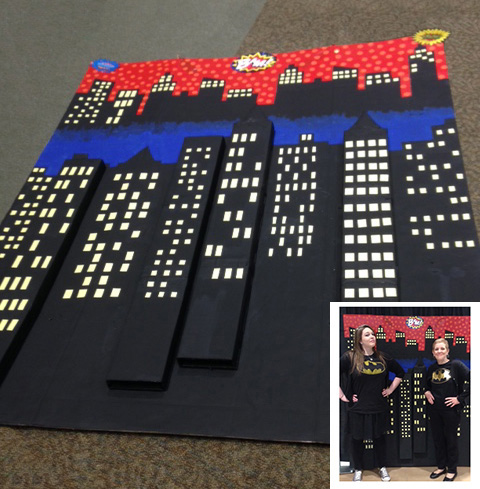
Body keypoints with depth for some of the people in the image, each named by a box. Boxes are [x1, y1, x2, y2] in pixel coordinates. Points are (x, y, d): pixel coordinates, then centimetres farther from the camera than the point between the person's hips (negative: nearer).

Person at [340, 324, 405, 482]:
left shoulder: (383, 358, 2)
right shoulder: (349, 357, -12)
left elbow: (400, 372, 16)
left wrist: (391, 389, 8)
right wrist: (342, 395, -12)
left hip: (379, 408, 3)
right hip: (357, 409, -3)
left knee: (380, 437, 17)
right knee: (357, 439, 11)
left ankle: (382, 467, 37)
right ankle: (358, 469, 31)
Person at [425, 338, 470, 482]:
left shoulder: (456, 365, -11)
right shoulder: (431, 368, 5)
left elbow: (471, 380, -18)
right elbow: (427, 383, 22)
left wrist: (460, 398, -18)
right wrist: (426, 392, 2)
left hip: (451, 410, -5)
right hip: (434, 409, 5)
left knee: (451, 439, 7)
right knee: (437, 438, 14)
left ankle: (452, 470, 23)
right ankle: (441, 466, 30)